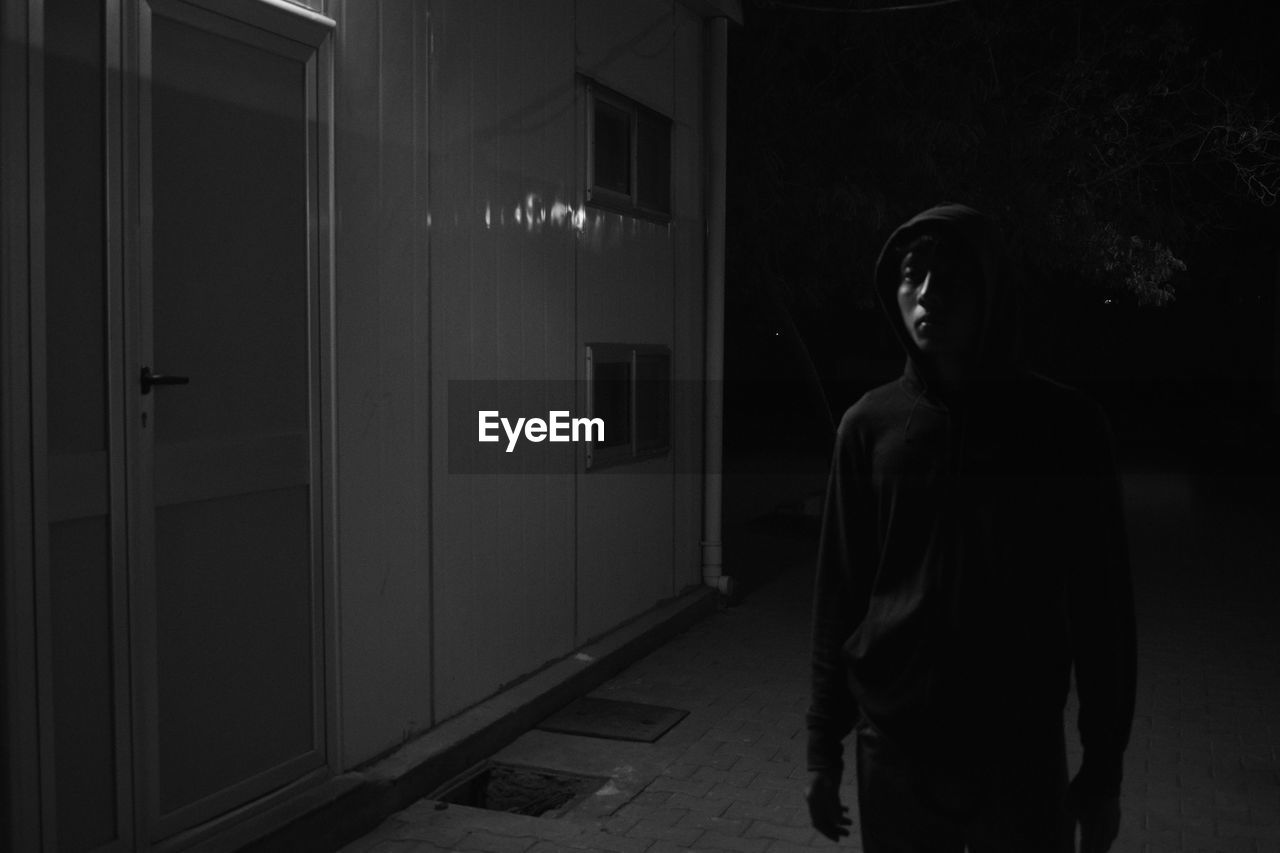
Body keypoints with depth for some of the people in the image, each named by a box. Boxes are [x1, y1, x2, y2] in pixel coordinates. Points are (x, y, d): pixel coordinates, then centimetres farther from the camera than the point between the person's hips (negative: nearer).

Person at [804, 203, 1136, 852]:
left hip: (1023, 749, -1)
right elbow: (839, 592, 3)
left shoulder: (1063, 423, -3)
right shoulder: (870, 425, 0)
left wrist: (1104, 765, 0)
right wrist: (823, 746, 3)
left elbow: (1101, 601, 0)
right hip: (894, 744, 1)